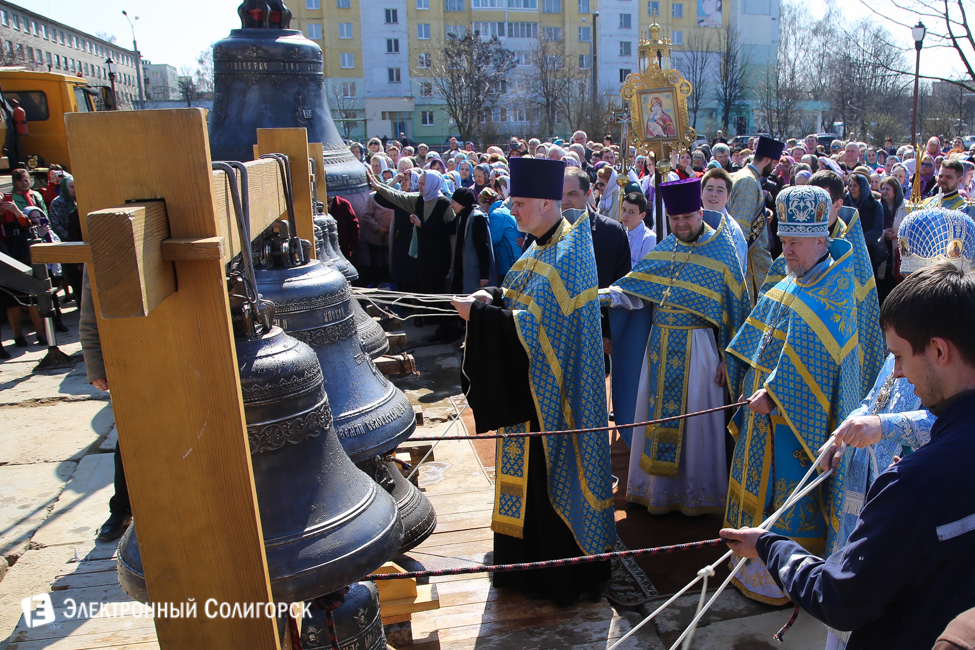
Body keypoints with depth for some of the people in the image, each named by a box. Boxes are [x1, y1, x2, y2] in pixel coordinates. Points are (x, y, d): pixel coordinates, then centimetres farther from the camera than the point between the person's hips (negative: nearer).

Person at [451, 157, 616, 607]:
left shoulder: (565, 253, -20)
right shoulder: (544, 246, 9)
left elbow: (533, 322, -24)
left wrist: (478, 313, -20)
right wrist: (494, 298, -4)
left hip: (552, 382, -9)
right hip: (530, 380, 9)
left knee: (550, 465, 3)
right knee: (533, 464, 18)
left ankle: (561, 573, 22)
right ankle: (532, 556, 35)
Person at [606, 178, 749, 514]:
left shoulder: (721, 251, -3)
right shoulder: (663, 250, 10)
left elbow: (734, 308, -3)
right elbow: (636, 290, 5)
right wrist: (608, 296, -15)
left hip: (698, 348, -4)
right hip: (660, 347, 4)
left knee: (695, 419, 2)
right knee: (656, 414, 9)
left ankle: (697, 492, 20)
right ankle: (658, 488, 25)